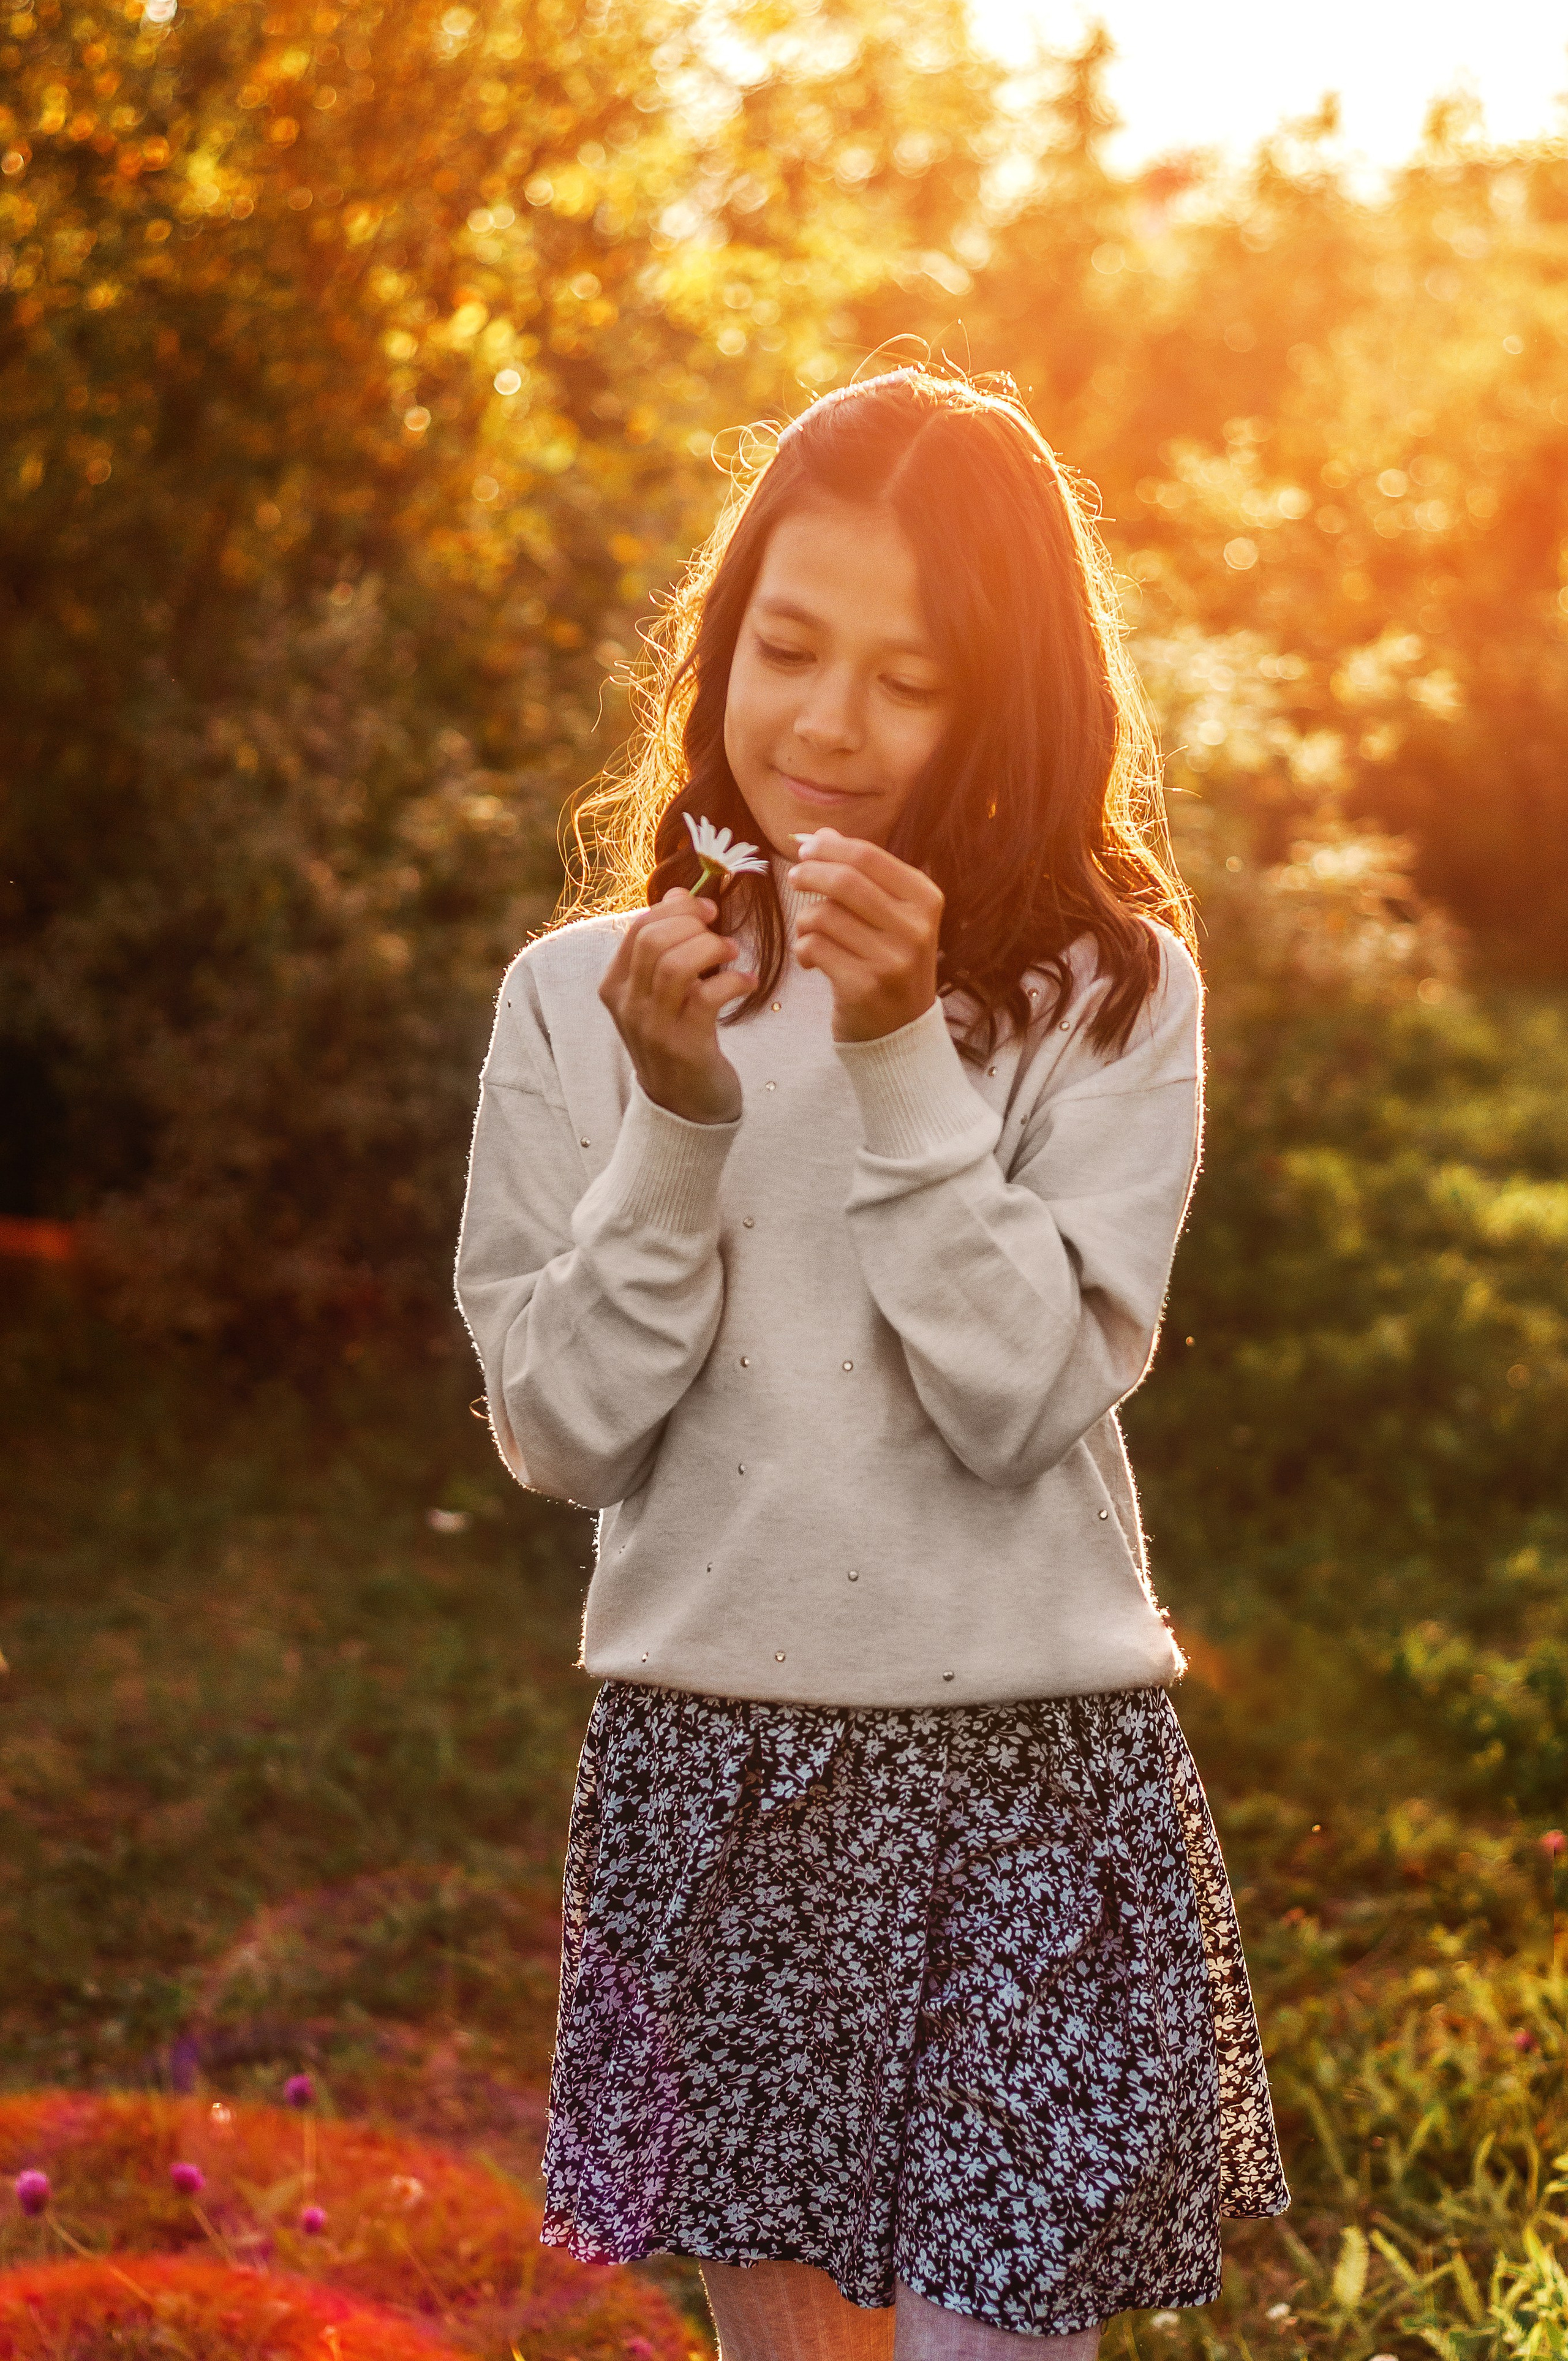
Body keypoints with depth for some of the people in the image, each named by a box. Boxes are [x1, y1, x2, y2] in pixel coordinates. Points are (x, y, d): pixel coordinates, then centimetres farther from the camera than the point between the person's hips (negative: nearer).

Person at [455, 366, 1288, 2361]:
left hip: (1032, 1767, -2)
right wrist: (675, 1118, -16)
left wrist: (905, 1060, -20)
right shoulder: (579, 995, 0)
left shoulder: (1108, 992, -4)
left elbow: (1030, 1401, -13)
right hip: (704, 1763, 2)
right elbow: (562, 1436, -4)